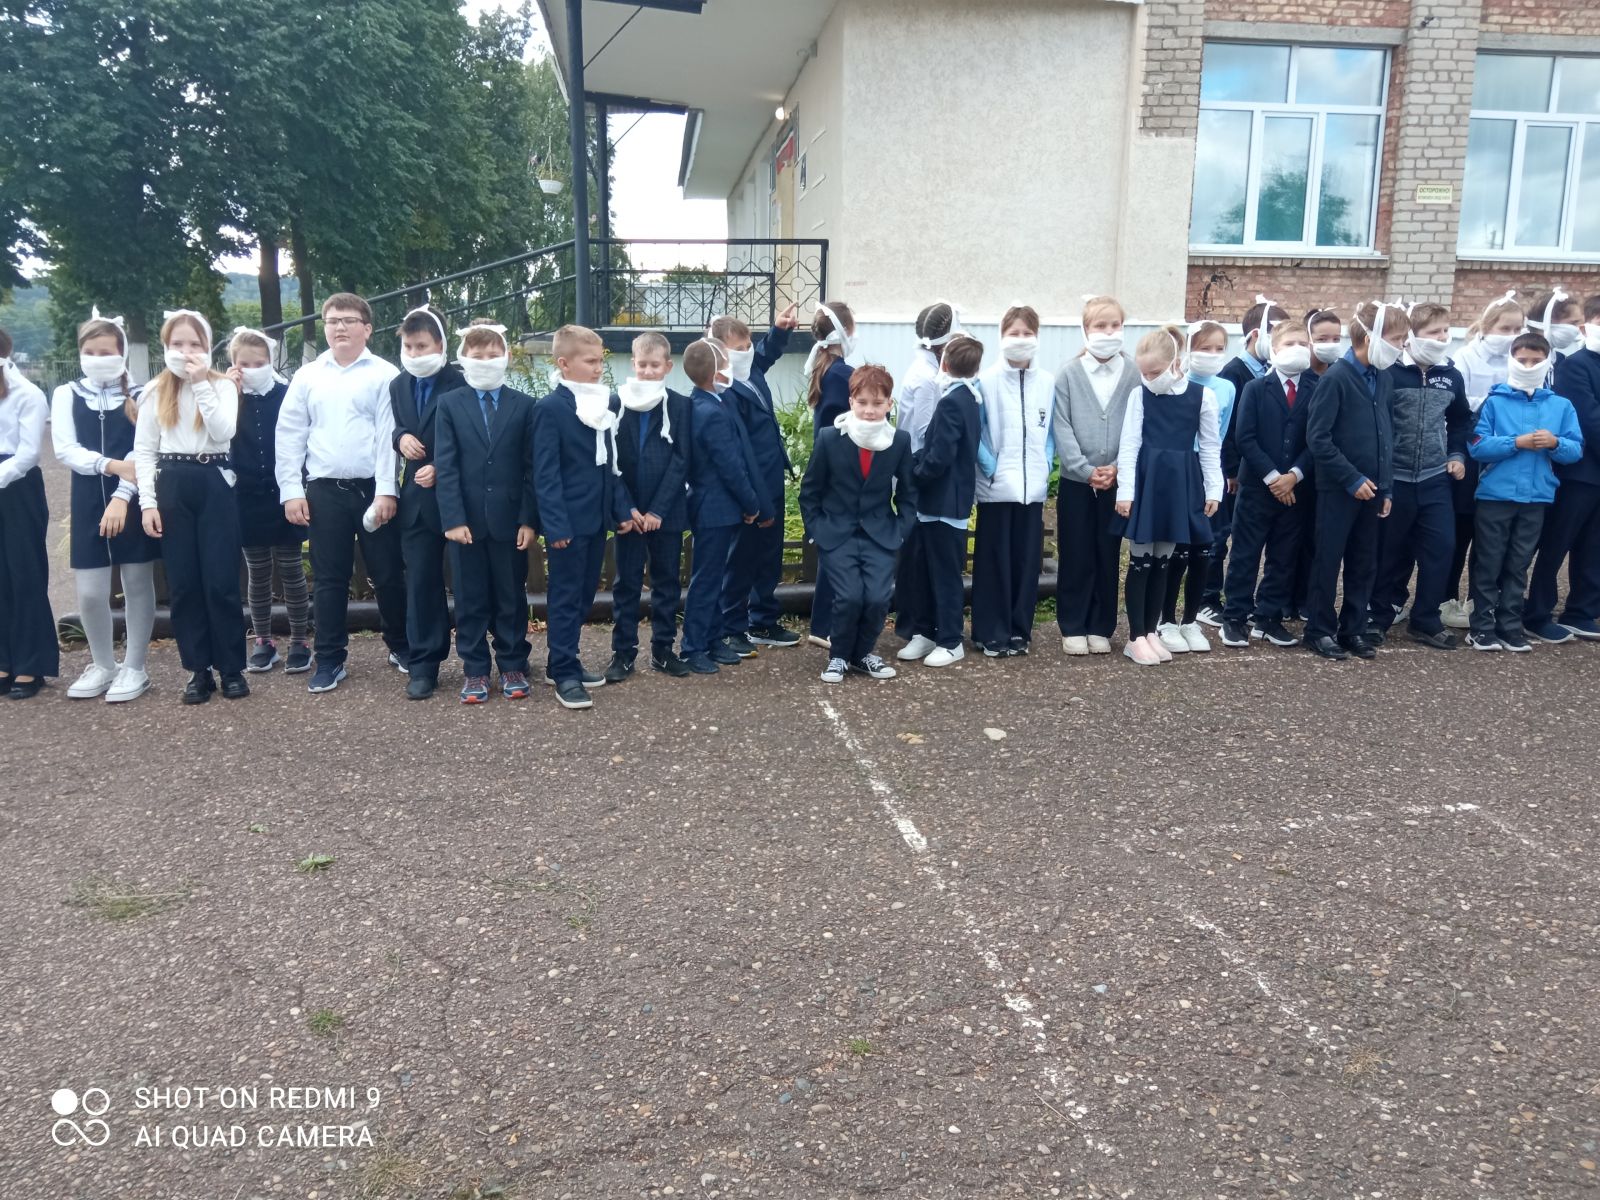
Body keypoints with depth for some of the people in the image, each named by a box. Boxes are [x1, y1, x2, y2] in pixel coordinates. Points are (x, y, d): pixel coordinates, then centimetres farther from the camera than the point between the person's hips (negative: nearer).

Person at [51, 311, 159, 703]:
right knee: (89, 592, 3)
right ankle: (102, 665, 22)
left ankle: (134, 667, 15)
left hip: (133, 500, -2)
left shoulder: (139, 397, 0)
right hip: (88, 500, 2)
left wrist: (122, 495, -20)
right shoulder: (66, 395, 7)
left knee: (137, 583, 4)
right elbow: (65, 450, -3)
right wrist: (111, 465, -18)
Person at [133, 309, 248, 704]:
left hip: (214, 484, -2)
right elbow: (143, 450, 5)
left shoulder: (223, 385, 3)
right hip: (172, 487, 2)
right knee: (183, 583, 5)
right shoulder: (155, 391, 7)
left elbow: (224, 433, -14)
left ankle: (231, 668, 8)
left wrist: (202, 384, -15)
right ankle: (199, 669, 14)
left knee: (221, 580, -2)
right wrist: (148, 501, -3)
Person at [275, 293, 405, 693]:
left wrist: (386, 490, -12)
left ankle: (401, 647, 22)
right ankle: (330, 660, 16)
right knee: (329, 578, 7)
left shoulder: (384, 375, 0)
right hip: (324, 490, 2)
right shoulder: (307, 376, 8)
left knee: (387, 573, 5)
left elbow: (389, 434, -6)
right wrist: (291, 490, 0)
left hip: (372, 489, -2)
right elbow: (289, 435, 7)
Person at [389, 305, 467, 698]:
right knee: (420, 581, 6)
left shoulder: (462, 384, -12)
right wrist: (400, 437, -2)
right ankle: (422, 663, 13)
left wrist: (441, 469, -17)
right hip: (417, 496, 5)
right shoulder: (398, 385, 10)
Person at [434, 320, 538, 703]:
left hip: (510, 518, 0)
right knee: (471, 600, 7)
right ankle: (475, 670, 18)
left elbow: (532, 467, 2)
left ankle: (513, 666, 20)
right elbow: (445, 466, -2)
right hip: (466, 519, 0)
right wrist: (453, 519, -11)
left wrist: (528, 519, -5)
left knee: (512, 598, 8)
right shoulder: (449, 404, 4)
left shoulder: (524, 405, 4)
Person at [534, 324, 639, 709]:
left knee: (585, 595, 14)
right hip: (568, 521, -7)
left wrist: (622, 508, 9)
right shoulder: (550, 408, -11)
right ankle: (565, 675, 8)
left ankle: (562, 661, 27)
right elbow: (546, 473, -15)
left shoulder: (603, 406, 11)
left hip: (597, 517, 8)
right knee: (566, 597, 0)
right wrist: (556, 525, -20)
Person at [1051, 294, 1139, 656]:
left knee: (1108, 556, 8)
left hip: (1117, 481, 1)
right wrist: (1086, 470, -14)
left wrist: (1117, 467, -12)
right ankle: (1072, 628, 15)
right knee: (1075, 557, 5)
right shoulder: (1068, 374, -2)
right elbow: (1062, 428, -7)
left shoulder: (1134, 375, 0)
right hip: (1076, 480, -1)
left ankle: (1100, 627, 19)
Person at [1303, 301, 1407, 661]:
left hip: (1371, 488, 7)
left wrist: (1386, 485, 10)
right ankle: (1319, 631, 13)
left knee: (1364, 564, 12)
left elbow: (1387, 435, 15)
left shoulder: (1384, 378, 8)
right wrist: (1352, 478, -16)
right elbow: (1317, 438, -16)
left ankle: (1354, 630, 23)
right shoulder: (1336, 378, -13)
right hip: (1338, 489, -7)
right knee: (1328, 561, 2)